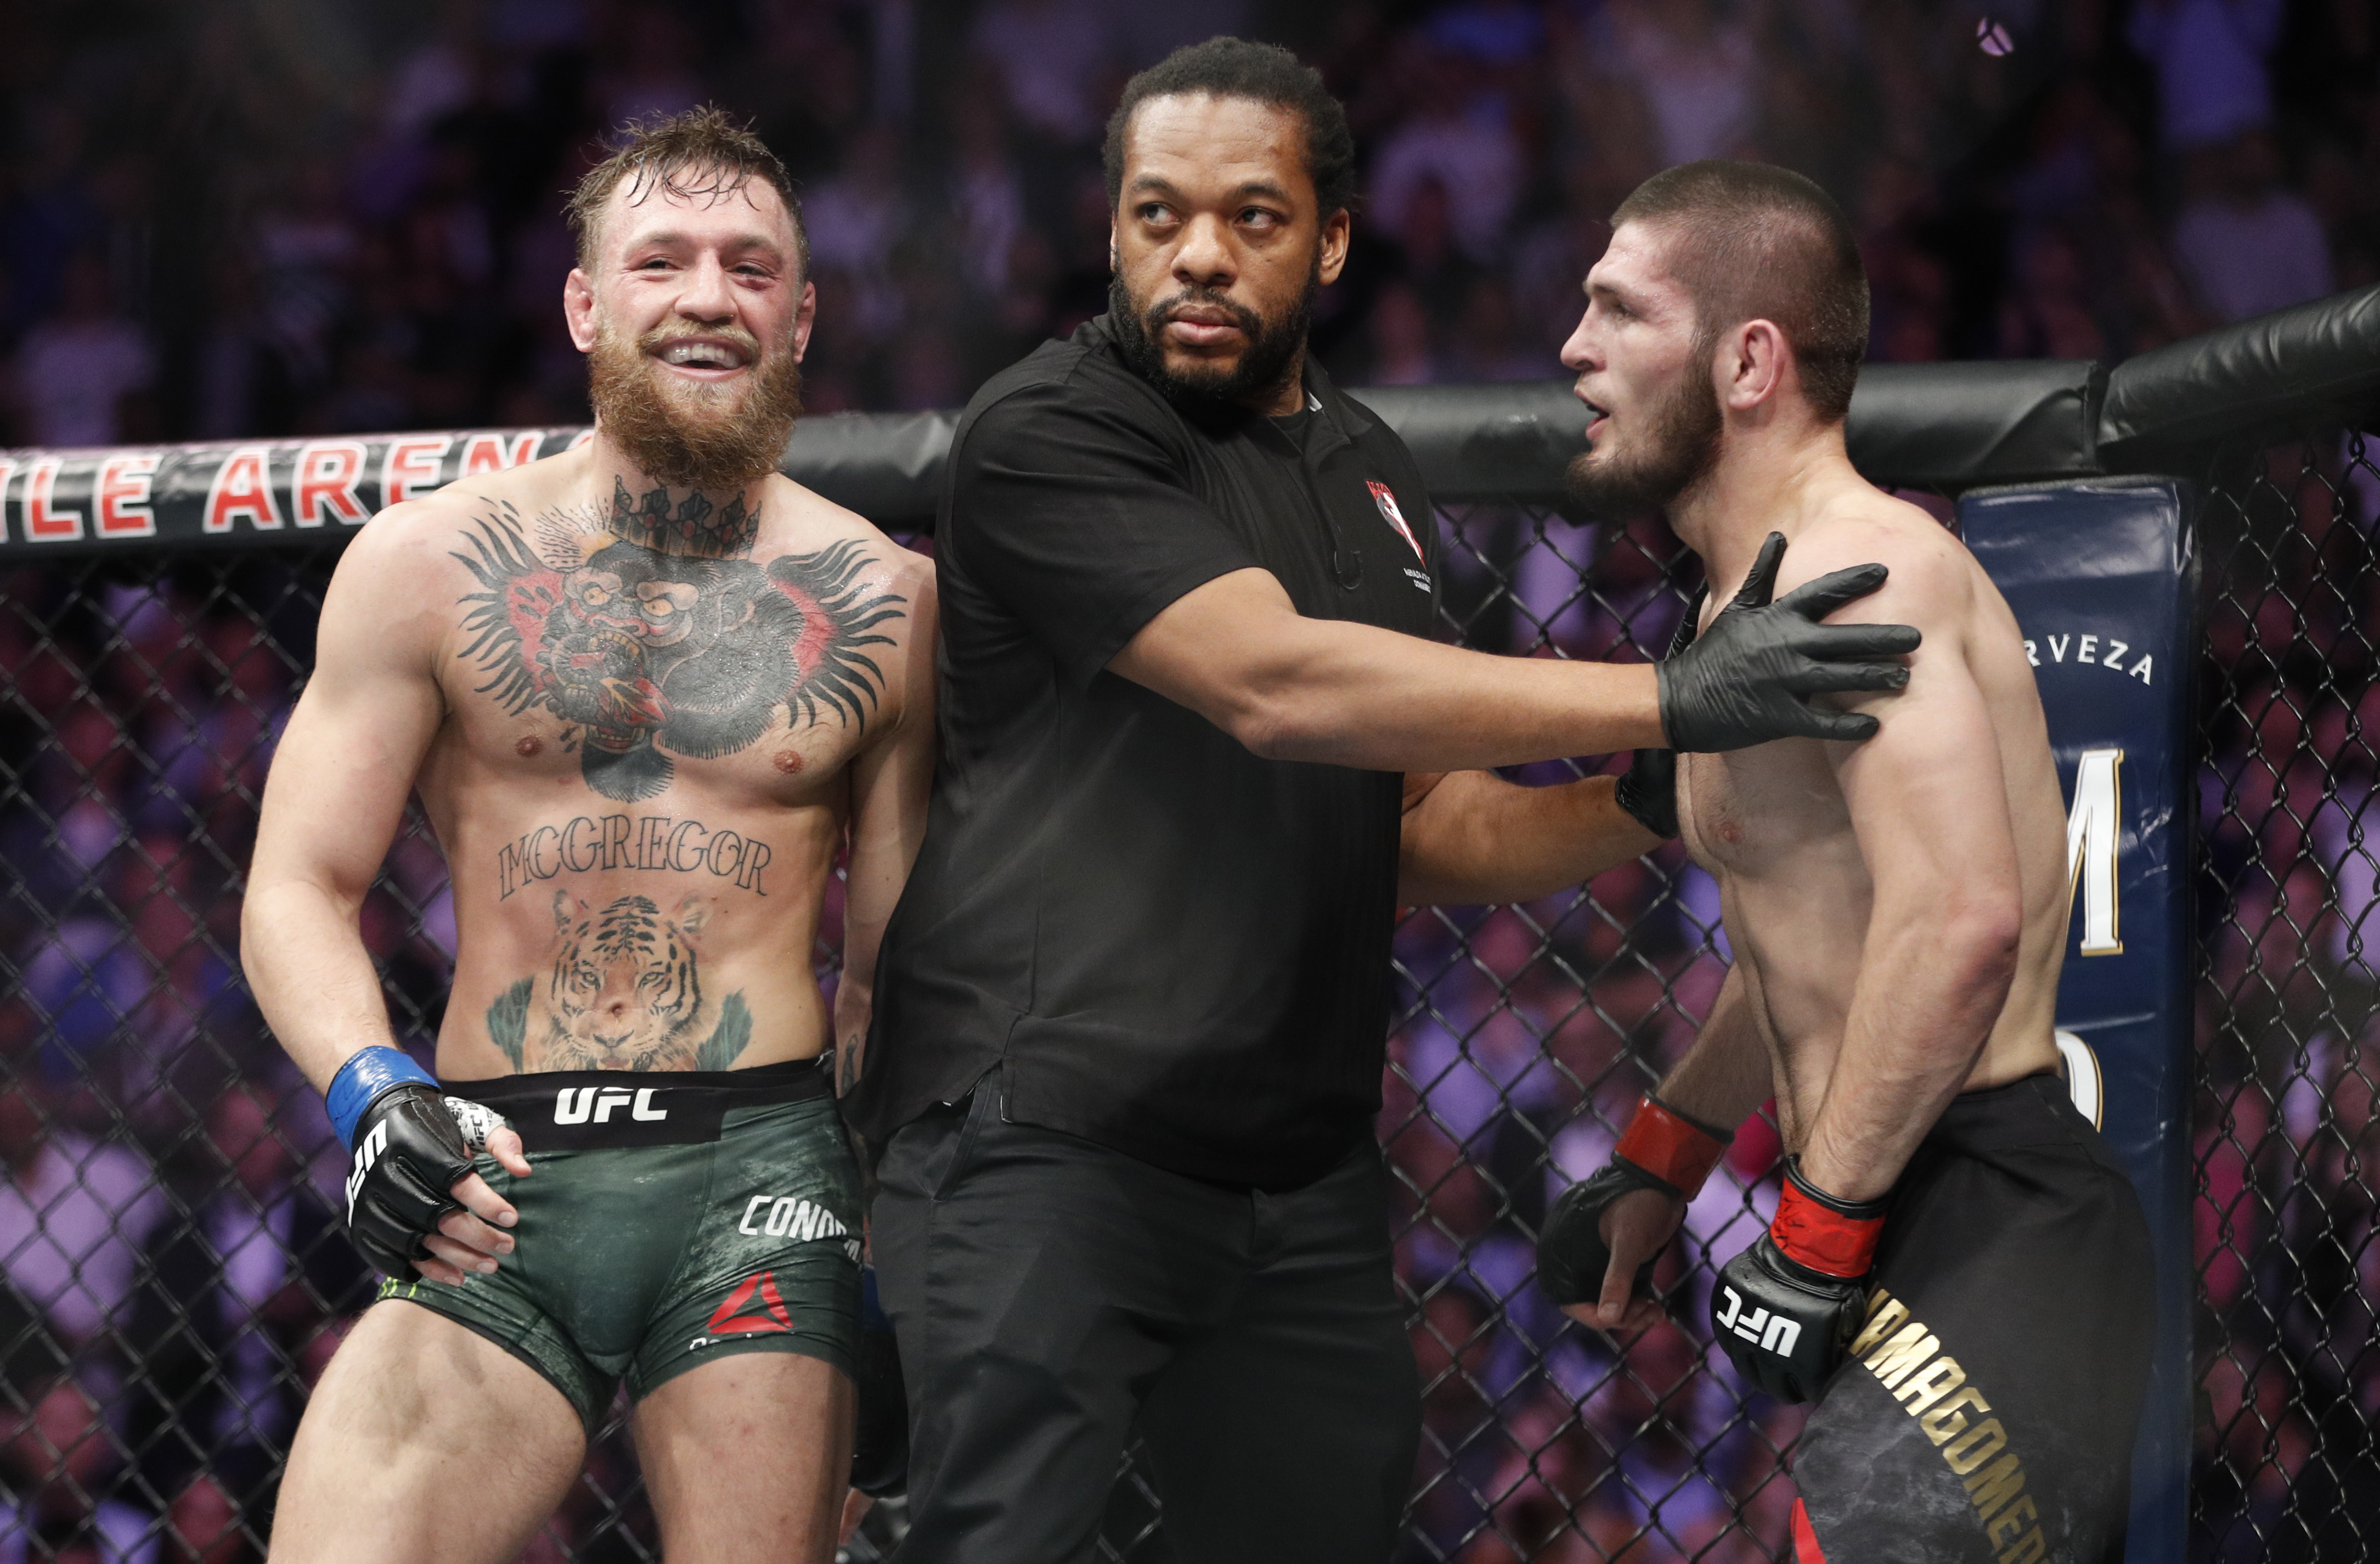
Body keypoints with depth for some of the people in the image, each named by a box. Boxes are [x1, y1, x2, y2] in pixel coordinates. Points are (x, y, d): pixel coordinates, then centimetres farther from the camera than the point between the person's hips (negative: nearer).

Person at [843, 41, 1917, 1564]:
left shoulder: (1371, 479, 17)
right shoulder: (1047, 436, -8)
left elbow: (1426, 836, 20)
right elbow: (1274, 681, -21)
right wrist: (1669, 697, -23)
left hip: (1305, 1171, 7)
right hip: (1045, 1140, -7)